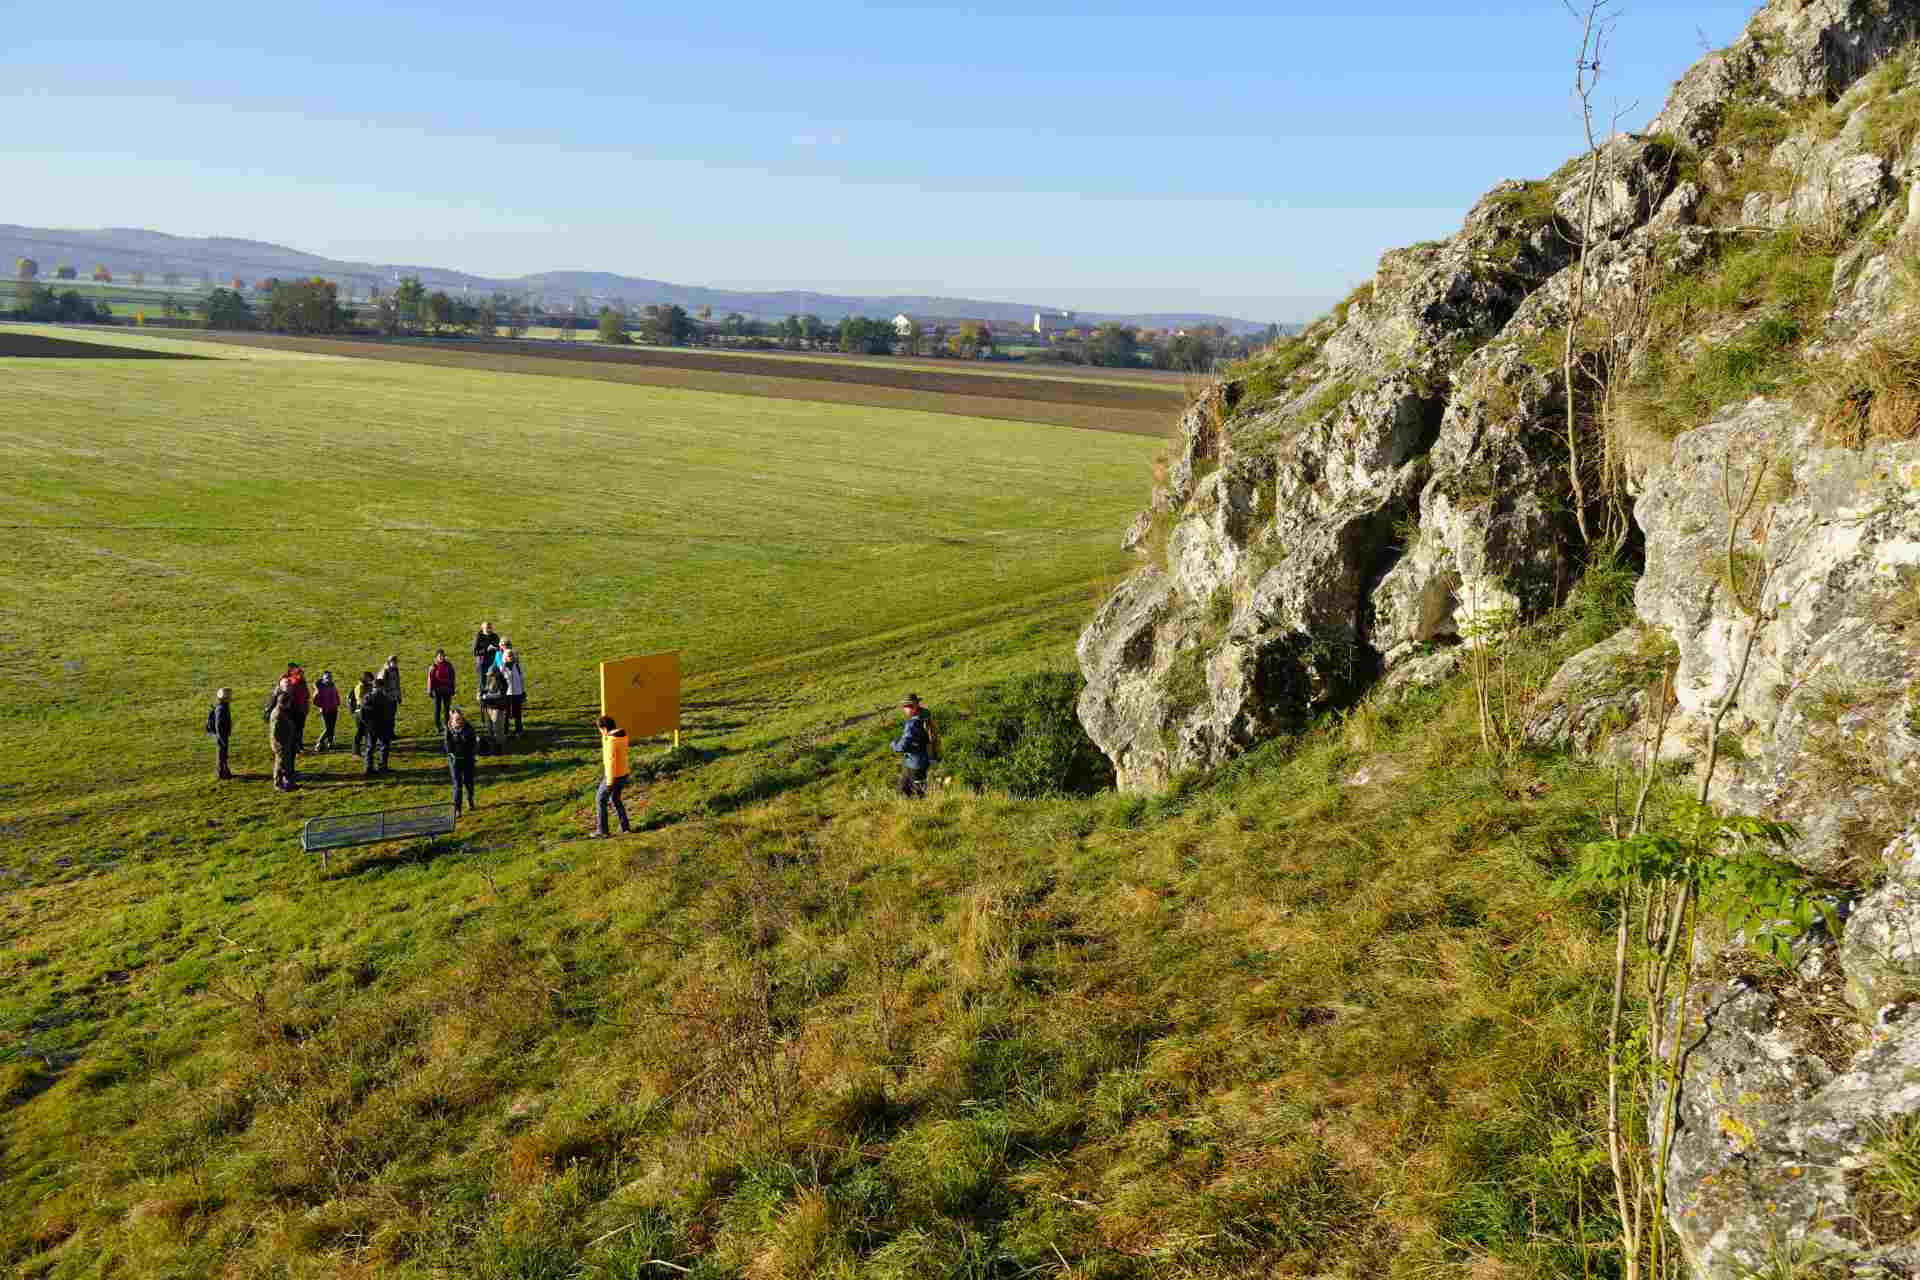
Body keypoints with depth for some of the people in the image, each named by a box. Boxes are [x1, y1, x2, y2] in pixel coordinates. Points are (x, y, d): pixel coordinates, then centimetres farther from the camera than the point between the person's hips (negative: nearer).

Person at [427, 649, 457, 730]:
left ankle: (446, 724, 19)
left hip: (447, 689, 3)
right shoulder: (433, 667, -7)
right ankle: (437, 725, 8)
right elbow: (430, 679, -7)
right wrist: (430, 691, -8)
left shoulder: (448, 665, 3)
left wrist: (452, 689, 9)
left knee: (447, 707, 8)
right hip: (437, 689, -3)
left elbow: (452, 678, 9)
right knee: (437, 708, 1)